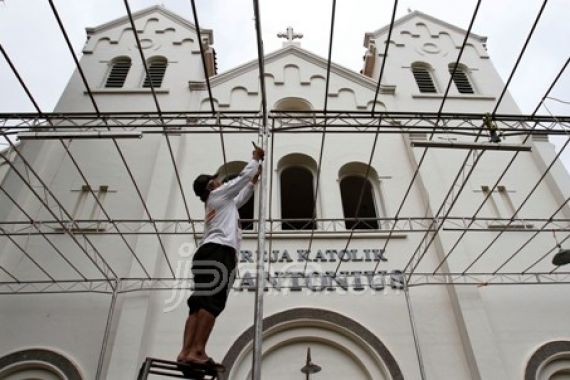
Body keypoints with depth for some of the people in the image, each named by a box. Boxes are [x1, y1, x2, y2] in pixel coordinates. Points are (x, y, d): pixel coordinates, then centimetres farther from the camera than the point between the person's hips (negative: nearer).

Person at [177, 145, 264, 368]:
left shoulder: (222, 202, 36)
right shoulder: (218, 194, 13)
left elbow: (242, 198, 49)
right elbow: (243, 176, 17)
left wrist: (255, 180, 53)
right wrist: (256, 158, 33)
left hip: (209, 253, 10)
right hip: (219, 252, -10)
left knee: (199, 304, -2)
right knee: (212, 303, -19)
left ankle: (186, 352, -10)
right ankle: (197, 352, -27)